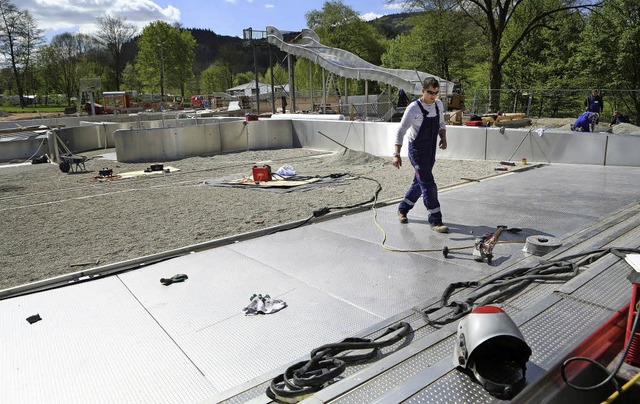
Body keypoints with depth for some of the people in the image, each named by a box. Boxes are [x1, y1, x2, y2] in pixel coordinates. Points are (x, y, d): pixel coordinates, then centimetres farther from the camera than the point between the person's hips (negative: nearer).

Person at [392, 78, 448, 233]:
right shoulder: (413, 108, -17)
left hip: (431, 150, 7)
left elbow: (441, 124, 19)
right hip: (417, 150, -7)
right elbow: (401, 131, -15)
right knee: (428, 185, -10)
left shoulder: (439, 105, 4)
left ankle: (402, 210, 34)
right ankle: (435, 221, -3)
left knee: (419, 183, 16)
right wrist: (396, 154, -23)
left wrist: (443, 138, -1)